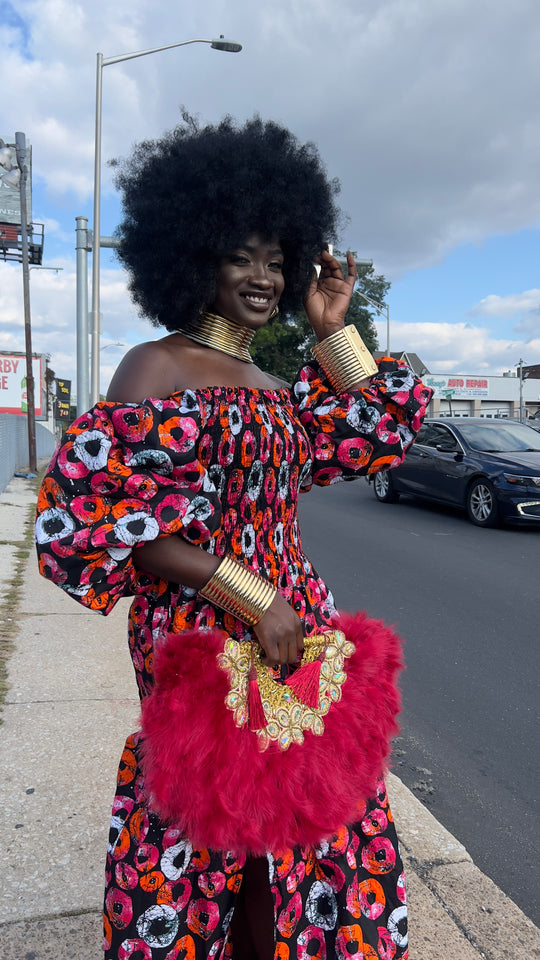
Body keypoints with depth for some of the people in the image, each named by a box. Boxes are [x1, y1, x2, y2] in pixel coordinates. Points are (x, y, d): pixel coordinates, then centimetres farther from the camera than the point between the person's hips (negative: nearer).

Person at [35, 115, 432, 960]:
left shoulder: (271, 386, 12)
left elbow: (385, 428, 15)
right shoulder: (156, 370, -10)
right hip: (201, 637, -7)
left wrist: (332, 331, 9)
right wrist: (251, 598, -19)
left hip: (294, 623, 7)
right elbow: (99, 521, -18)